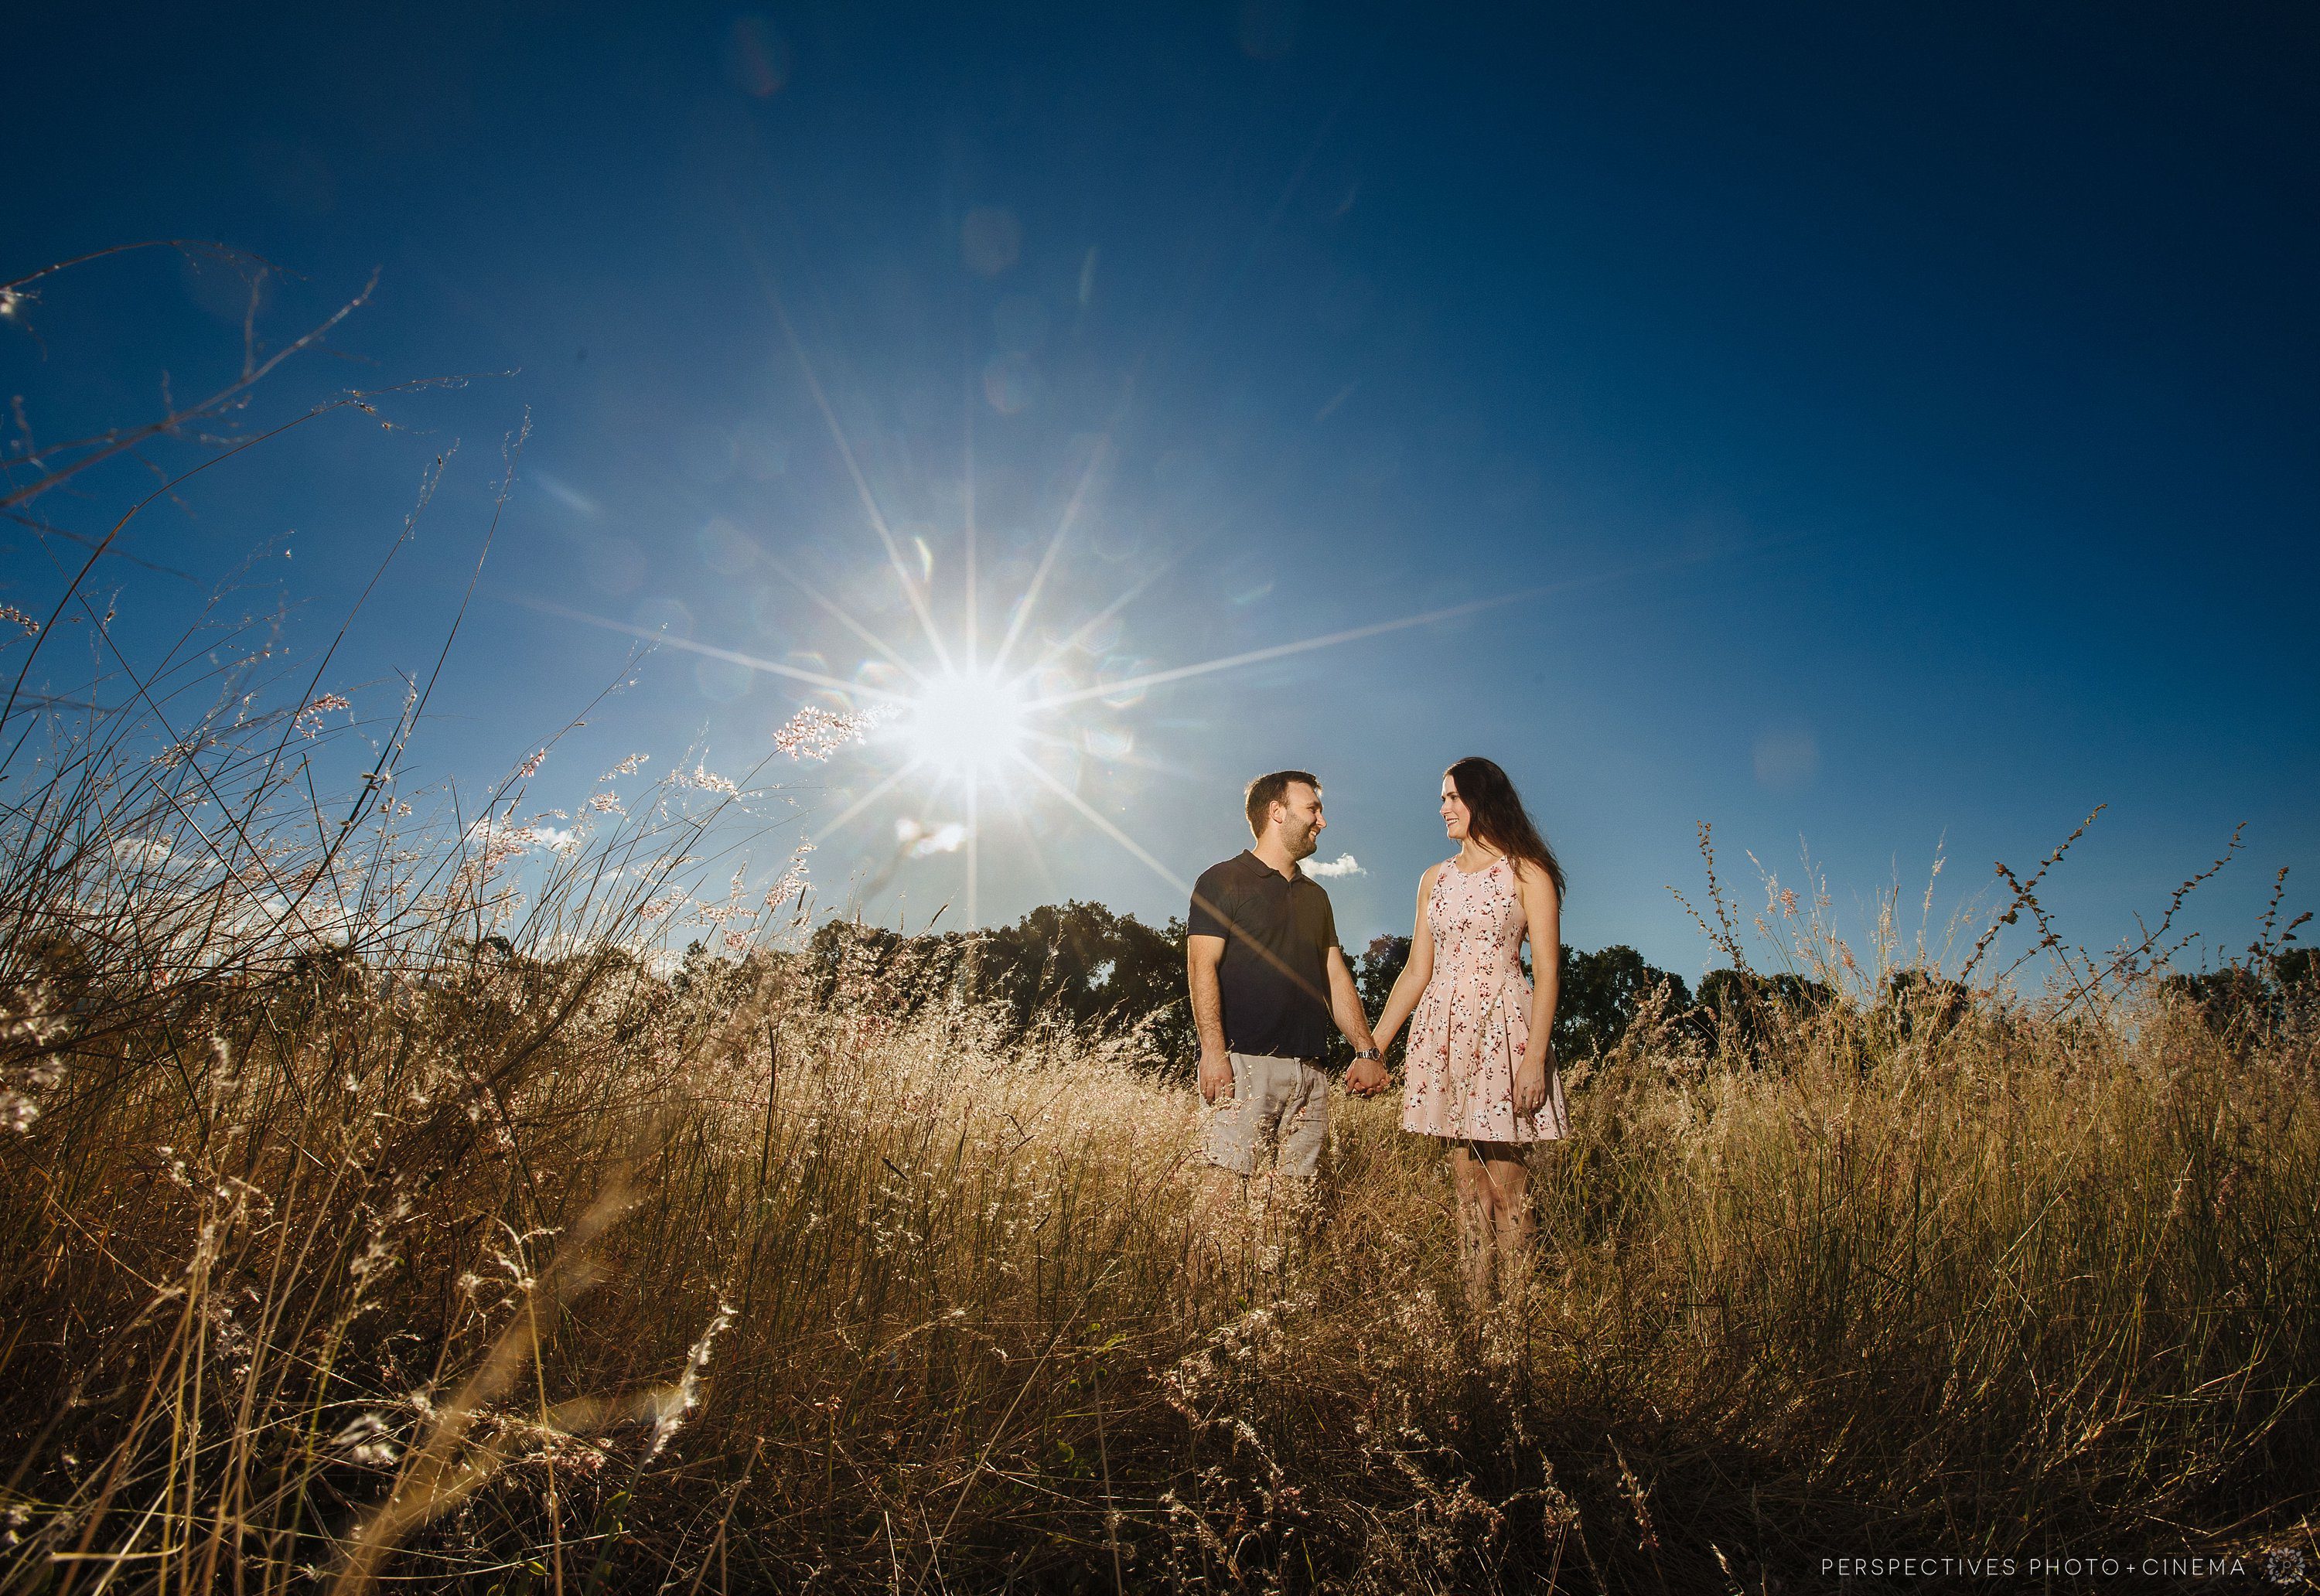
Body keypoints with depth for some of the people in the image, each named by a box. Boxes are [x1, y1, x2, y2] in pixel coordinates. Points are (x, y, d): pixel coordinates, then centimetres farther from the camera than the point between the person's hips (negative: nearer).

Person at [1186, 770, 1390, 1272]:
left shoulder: (1314, 896, 23)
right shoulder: (1224, 881, 3)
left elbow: (1336, 977, 21)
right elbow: (1202, 967, -7)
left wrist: (1366, 1050, 10)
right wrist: (1213, 1050, -18)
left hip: (1309, 1070, 6)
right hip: (1244, 1062, -6)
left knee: (1294, 1201, 4)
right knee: (1229, 1195, -10)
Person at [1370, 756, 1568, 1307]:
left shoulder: (1526, 871, -1)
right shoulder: (1435, 879, 14)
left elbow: (1547, 970, -7)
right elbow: (1417, 970, 14)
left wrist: (1536, 1056, -17)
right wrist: (1372, 1047, 10)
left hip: (1502, 1030, -5)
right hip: (1443, 1032, 5)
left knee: (1505, 1184, -3)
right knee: (1467, 1183, 7)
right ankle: (1474, 1310, 13)